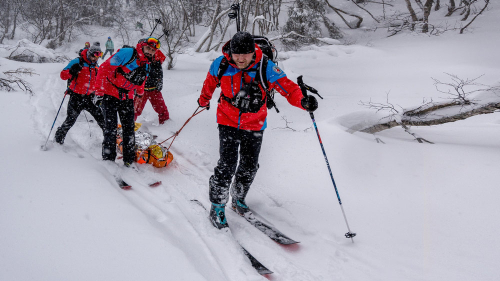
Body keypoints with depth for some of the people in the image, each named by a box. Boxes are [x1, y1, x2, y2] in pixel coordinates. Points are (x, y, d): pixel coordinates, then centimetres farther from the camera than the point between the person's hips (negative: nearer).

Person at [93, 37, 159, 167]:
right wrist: (99, 88, -19)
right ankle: (108, 159, 4)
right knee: (111, 128, -6)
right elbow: (105, 68, -16)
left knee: (129, 129, 7)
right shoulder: (127, 53, -14)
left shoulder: (146, 65, 10)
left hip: (127, 99, 7)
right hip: (111, 96, -6)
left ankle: (129, 160, 15)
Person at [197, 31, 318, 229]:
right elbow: (209, 84, 8)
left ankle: (238, 199, 37)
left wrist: (303, 101, -44)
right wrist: (204, 100, 26)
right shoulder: (220, 65, -13)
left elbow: (287, 87, -24)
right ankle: (217, 207, 8)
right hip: (228, 121, -1)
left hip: (255, 125, 1)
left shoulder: (265, 68, -19)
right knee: (227, 164, -10)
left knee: (249, 167, 11)